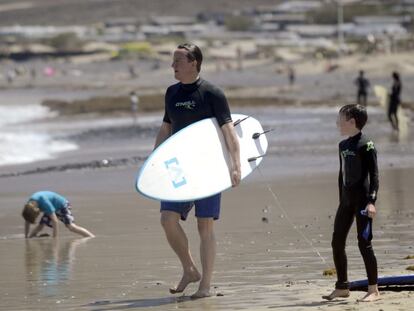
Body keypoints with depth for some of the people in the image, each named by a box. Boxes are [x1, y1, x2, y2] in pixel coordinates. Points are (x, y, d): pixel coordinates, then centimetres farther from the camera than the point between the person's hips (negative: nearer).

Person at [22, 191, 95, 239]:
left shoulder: (45, 203, -41)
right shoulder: (29, 205, -20)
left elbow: (55, 221, -40)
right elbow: (27, 222, -6)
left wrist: (55, 239, -39)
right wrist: (26, 238, -5)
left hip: (62, 205, -7)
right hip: (53, 208, 7)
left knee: (70, 226, -22)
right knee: (40, 225, -1)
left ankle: (93, 239, -24)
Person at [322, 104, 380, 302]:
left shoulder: (365, 145, -11)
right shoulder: (343, 146, 13)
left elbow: (374, 175, -14)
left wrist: (371, 201, -22)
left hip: (362, 200, -8)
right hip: (346, 200, 8)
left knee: (364, 243, -7)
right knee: (337, 242, 7)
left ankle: (374, 290, -2)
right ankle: (342, 287, 17)